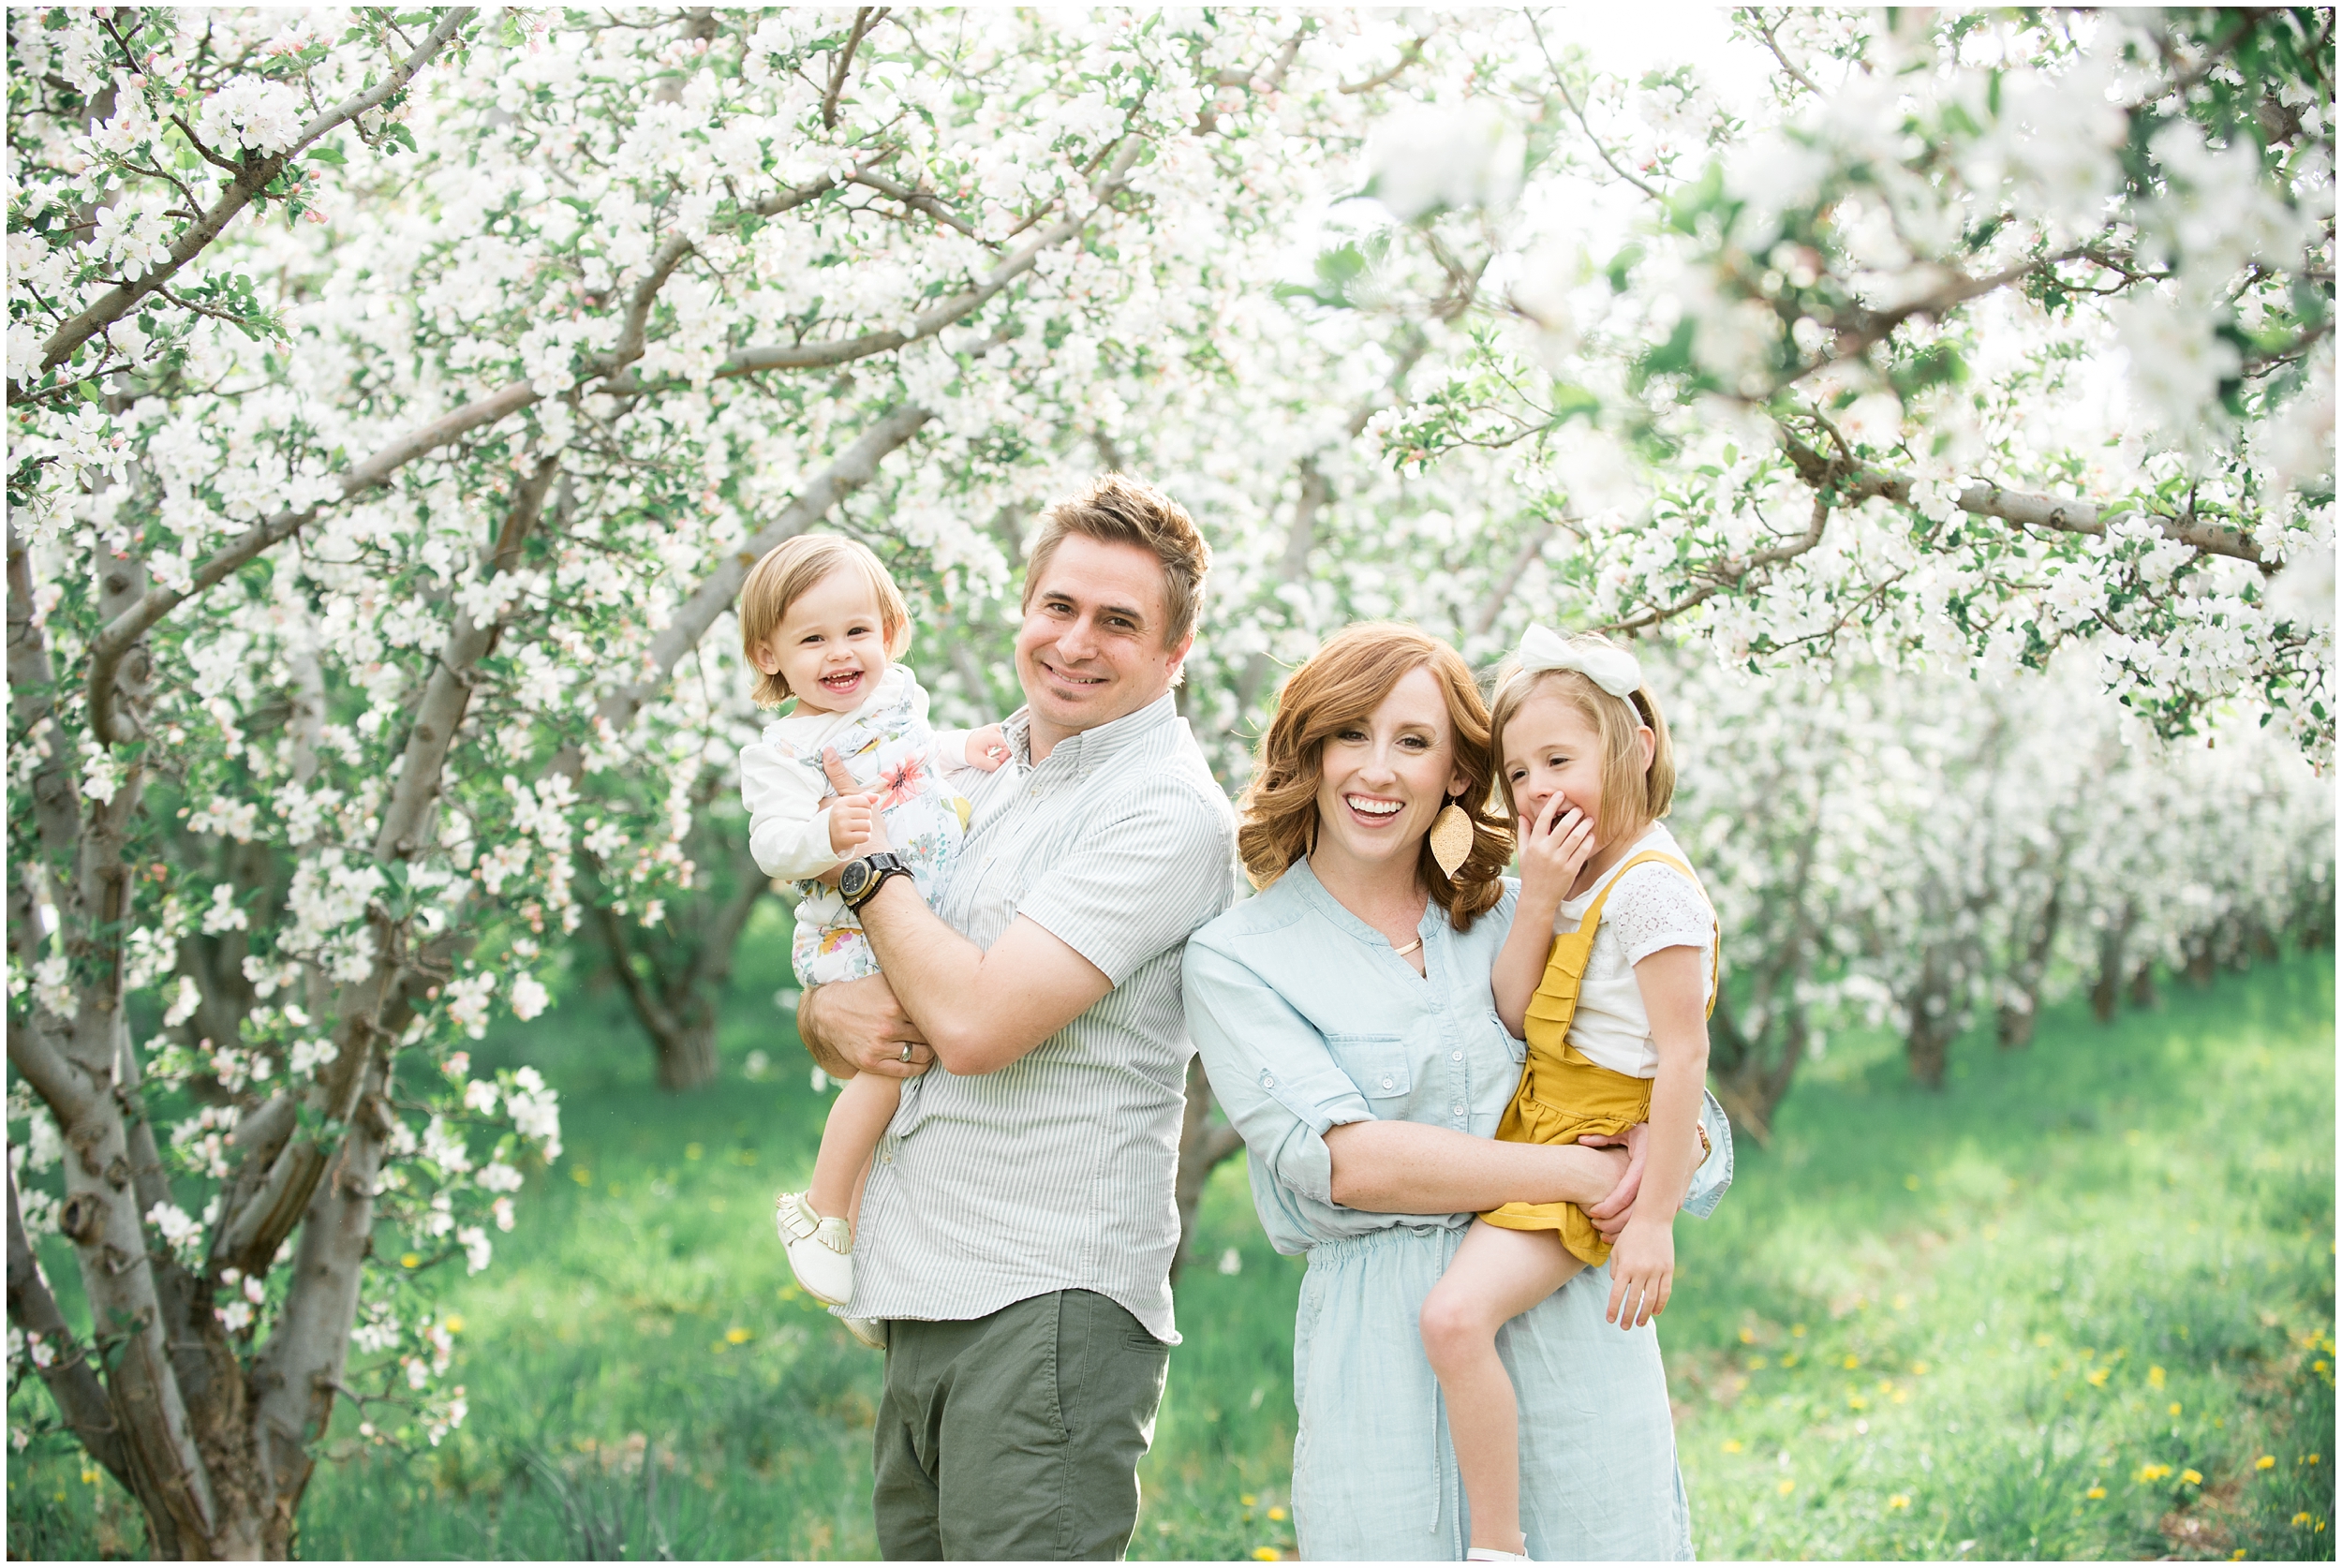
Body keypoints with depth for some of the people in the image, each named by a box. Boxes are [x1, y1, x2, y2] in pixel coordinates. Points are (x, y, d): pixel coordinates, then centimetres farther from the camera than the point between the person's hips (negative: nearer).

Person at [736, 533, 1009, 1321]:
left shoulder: (898, 694, 9)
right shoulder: (782, 750, -11)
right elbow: (773, 842, -21)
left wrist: (964, 751, 12)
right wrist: (826, 833, -40)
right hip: (856, 936, -7)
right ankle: (824, 1212, -5)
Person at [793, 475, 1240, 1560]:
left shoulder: (1169, 811, -11)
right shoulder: (974, 771, 15)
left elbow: (976, 1021, -20)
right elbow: (827, 997, 20)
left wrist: (867, 860, -5)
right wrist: (830, 1018, -5)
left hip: (1047, 1301, -8)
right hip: (922, 1299, 8)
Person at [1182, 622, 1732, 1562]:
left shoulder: (1513, 919, 12)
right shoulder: (1235, 958, 0)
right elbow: (1341, 1161, -13)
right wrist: (1583, 1172, -14)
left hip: (1576, 1326, 3)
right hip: (1380, 1348, -3)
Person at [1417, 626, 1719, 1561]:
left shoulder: (1652, 887, -19)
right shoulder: (1580, 877, 9)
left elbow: (1684, 1056, -23)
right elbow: (1513, 1014, 2)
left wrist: (1655, 1219, -24)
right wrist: (1538, 899, -12)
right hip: (1540, 1130, 10)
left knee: (1456, 1314, -25)